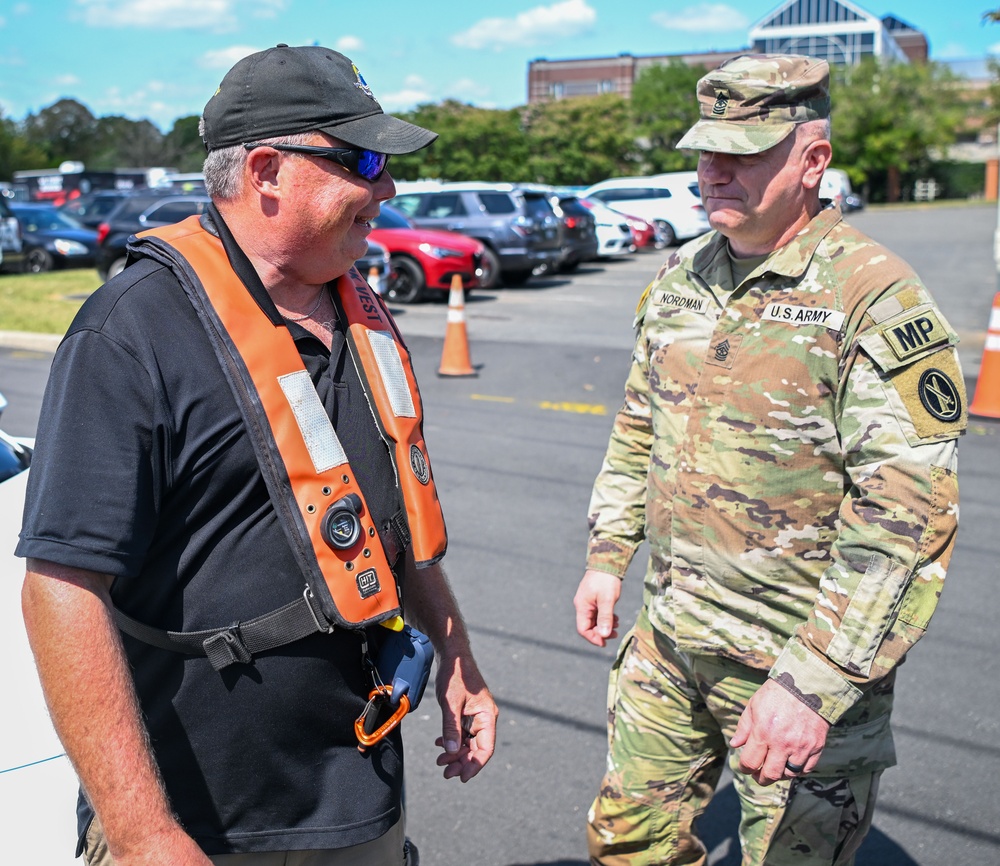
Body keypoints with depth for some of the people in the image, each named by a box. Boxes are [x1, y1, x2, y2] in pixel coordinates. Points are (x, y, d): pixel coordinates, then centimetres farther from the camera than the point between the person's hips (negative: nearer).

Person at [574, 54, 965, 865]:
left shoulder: (877, 300, -17)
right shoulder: (678, 279, 5)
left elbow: (909, 519, -22)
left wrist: (812, 682, -25)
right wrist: (607, 555, 11)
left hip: (803, 655, -6)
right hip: (668, 642, 6)